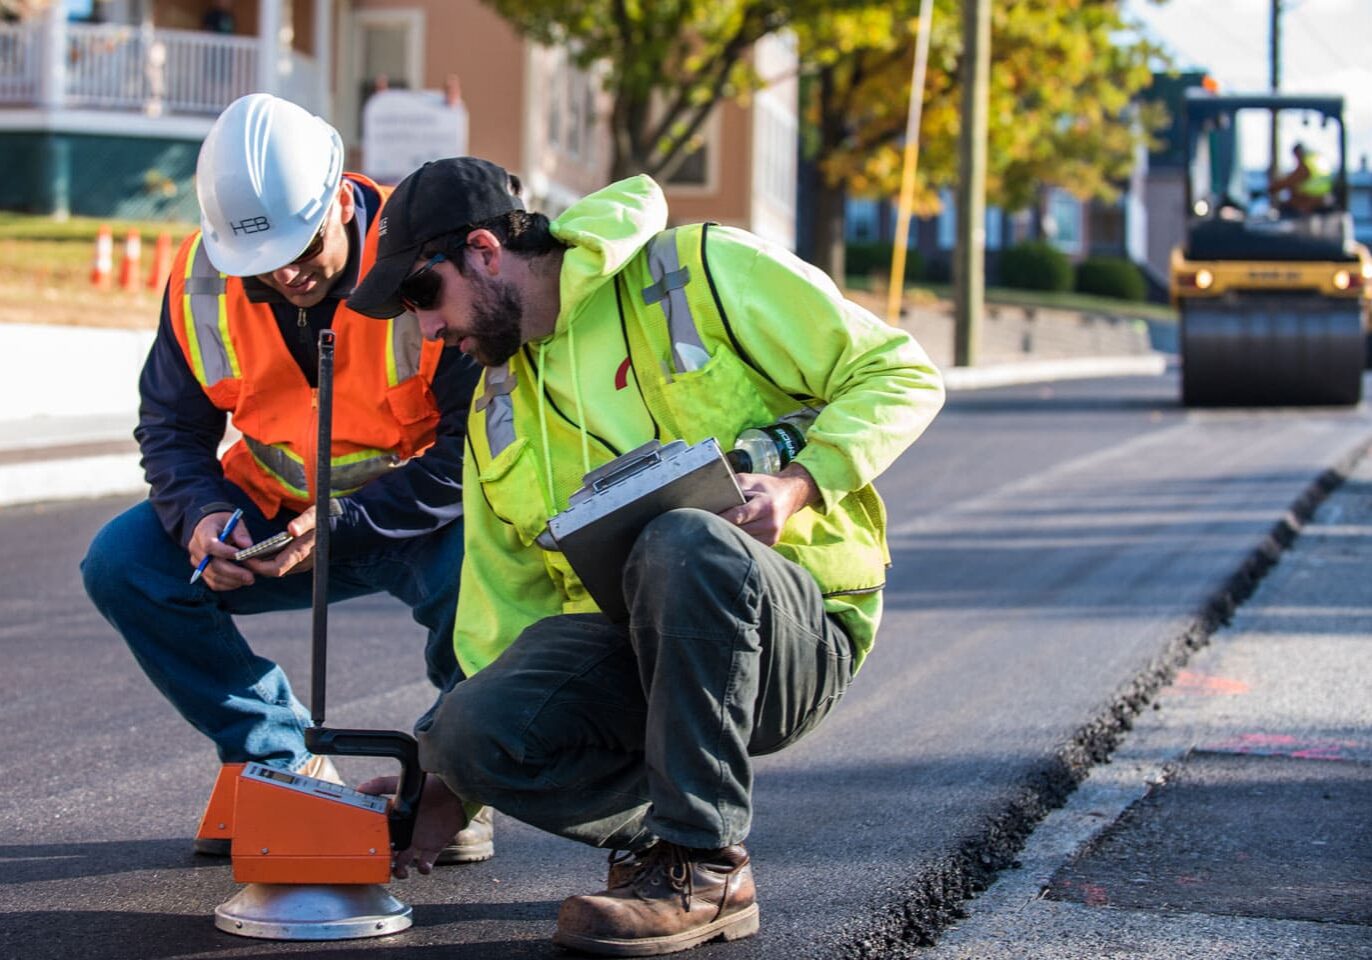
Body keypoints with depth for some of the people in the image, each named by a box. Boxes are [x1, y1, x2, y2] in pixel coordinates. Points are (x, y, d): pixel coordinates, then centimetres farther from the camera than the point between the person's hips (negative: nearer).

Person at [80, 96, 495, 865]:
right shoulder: (202, 278, -10)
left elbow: (478, 446, -24)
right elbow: (171, 425, 2)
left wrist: (338, 527, -30)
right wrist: (202, 518, -20)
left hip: (421, 519, -4)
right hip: (276, 511, 5)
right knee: (122, 563, -14)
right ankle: (284, 761, 3)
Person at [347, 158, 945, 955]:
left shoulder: (704, 273, -3)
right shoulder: (498, 417, 15)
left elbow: (899, 373, -4)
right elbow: (504, 616, 18)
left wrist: (799, 485, -20)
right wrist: (448, 794, 9)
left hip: (791, 634, -4)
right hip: (625, 644, 4)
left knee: (683, 542, -39)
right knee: (472, 732, -27)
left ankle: (705, 866, -24)